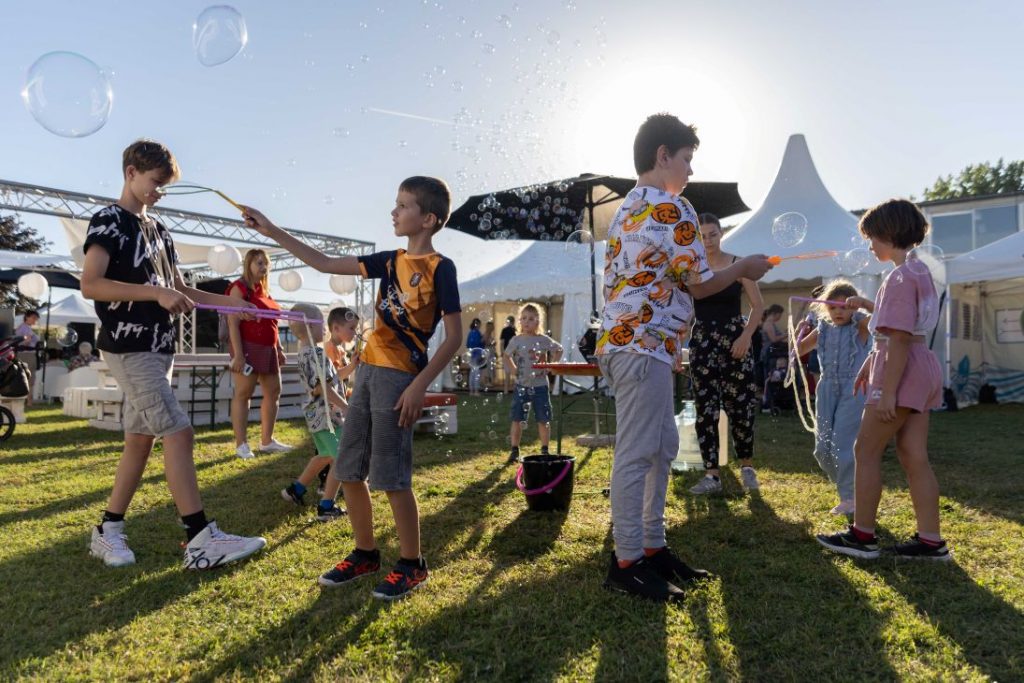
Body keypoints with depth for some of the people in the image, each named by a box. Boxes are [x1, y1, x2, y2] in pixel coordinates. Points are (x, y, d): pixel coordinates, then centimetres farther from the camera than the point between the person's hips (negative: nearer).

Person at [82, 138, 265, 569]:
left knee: (141, 438, 10)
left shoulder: (157, 230, 18)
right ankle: (200, 541, -10)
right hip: (129, 349, -8)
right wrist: (156, 293, -24)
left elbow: (180, 290, 20)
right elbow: (90, 284, -19)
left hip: (157, 348, 8)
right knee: (178, 433, -13)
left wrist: (233, 303, 10)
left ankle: (108, 531, 23)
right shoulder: (108, 221, -6)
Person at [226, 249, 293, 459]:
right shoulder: (240, 288, -6)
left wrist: (279, 349, 18)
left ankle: (267, 441, 18)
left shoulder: (265, 290, 18)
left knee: (274, 392, 9)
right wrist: (238, 353, -21)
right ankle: (241, 444, 0)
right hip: (248, 347, -9)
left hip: (268, 349, 9)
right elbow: (233, 323, -13)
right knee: (243, 393, -5)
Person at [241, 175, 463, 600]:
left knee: (391, 477, -4)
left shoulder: (440, 268, -8)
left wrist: (419, 386, -17)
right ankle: (366, 554, 26)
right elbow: (326, 264, 18)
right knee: (348, 471, 10)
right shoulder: (390, 261, 12)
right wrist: (273, 232, 15)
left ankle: (412, 565, 13)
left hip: (399, 377, -8)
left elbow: (454, 337, -11)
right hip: (367, 370, 8)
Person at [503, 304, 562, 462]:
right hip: (521, 385, 1)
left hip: (540, 385, -1)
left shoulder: (544, 340, -4)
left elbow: (559, 350, 10)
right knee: (517, 419, 1)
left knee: (543, 420, 5)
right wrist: (512, 369, 2)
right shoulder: (516, 340, 1)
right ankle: (514, 451, 10)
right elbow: (506, 356, 15)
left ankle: (545, 451, 18)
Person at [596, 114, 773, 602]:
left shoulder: (627, 208, 21)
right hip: (644, 345, -10)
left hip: (625, 340, 10)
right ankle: (627, 562, 3)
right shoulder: (671, 208, -9)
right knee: (636, 454, -5)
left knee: (662, 446, 15)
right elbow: (700, 284, -8)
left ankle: (652, 547, 22)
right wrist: (744, 268, 9)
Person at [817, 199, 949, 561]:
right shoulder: (918, 270, 16)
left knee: (866, 450, -1)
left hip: (902, 373, -10)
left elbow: (900, 338, -22)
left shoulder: (901, 276, -16)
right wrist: (870, 364, 29)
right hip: (920, 370, 10)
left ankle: (862, 535, 7)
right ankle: (930, 540, 14)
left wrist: (887, 391, -22)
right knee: (913, 456, 10)